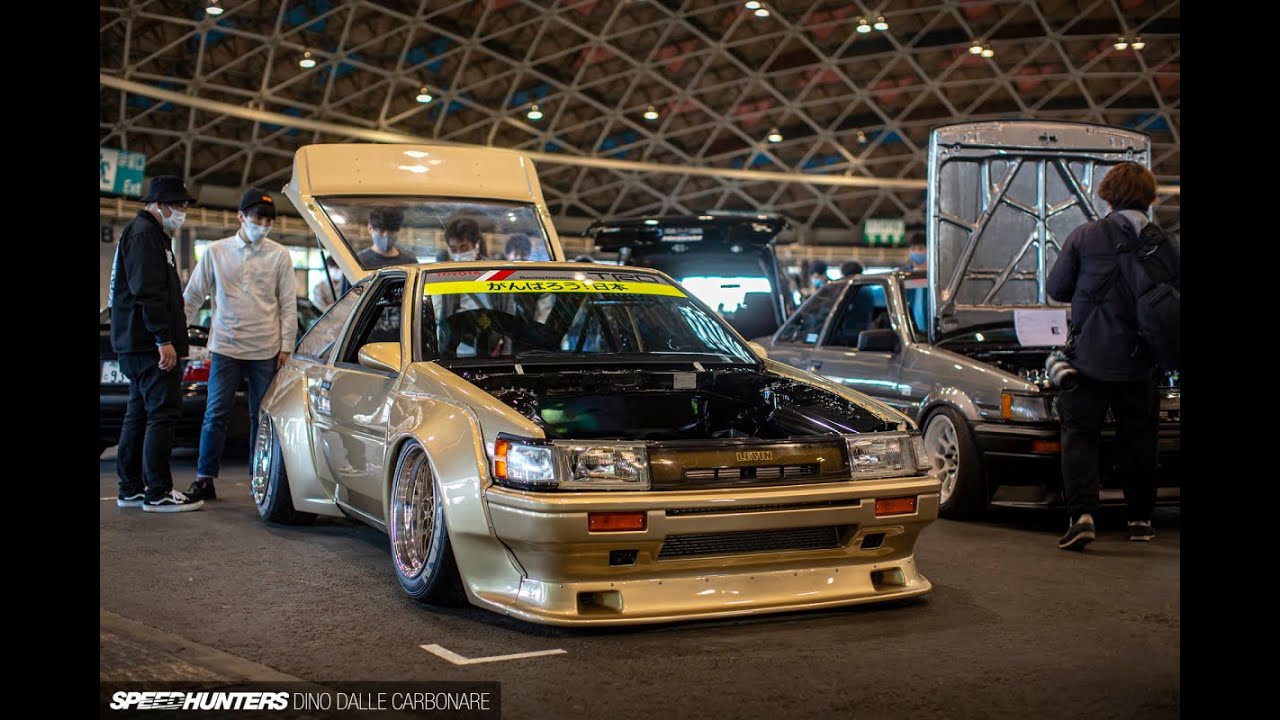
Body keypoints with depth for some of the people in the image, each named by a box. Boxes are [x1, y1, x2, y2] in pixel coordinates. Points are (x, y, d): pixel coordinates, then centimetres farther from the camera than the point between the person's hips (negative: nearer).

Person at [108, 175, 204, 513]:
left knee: (139, 415, 13)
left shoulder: (151, 234, 23)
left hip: (136, 345, 11)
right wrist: (164, 339, -23)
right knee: (163, 412, -10)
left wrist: (168, 336, 23)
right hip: (149, 344, -11)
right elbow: (147, 292, -20)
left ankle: (131, 489, 18)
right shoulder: (143, 234, -11)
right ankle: (158, 493, -9)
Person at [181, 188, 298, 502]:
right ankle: (205, 478, 3)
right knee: (216, 415, -2)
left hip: (266, 350, 0)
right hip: (226, 347, 0)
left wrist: (286, 346, 0)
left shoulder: (279, 255, 4)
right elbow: (193, 296, 10)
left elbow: (288, 305, 6)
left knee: (263, 416, 5)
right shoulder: (216, 252, 6)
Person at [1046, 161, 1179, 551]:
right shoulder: (1164, 244, -1)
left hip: (1089, 357, -2)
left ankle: (1082, 514, -14)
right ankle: (1140, 518, 24)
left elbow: (1056, 288, 1)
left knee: (1080, 433, 3)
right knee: (1138, 438, 15)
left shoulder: (1085, 236, -7)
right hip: (1138, 362, 2)